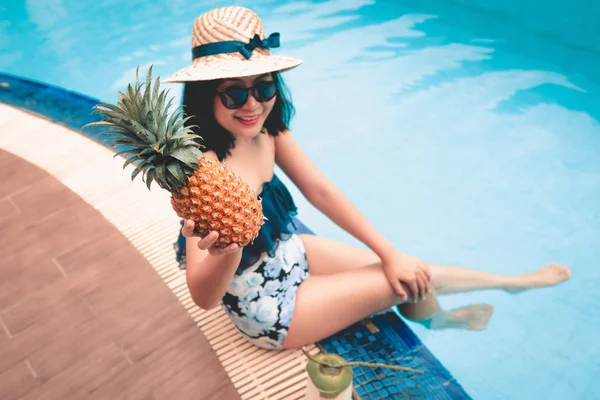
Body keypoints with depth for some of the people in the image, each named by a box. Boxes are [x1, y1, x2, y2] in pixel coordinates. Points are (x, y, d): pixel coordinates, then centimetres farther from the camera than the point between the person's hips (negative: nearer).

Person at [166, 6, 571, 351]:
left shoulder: (267, 128, -13)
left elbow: (321, 191, -7)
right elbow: (204, 296, -33)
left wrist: (391, 254, -8)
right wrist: (226, 253, -56)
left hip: (292, 252, 6)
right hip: (267, 307, -5)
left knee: (410, 270, 10)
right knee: (408, 283, -2)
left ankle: (512, 281, 37)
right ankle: (435, 319, 37)